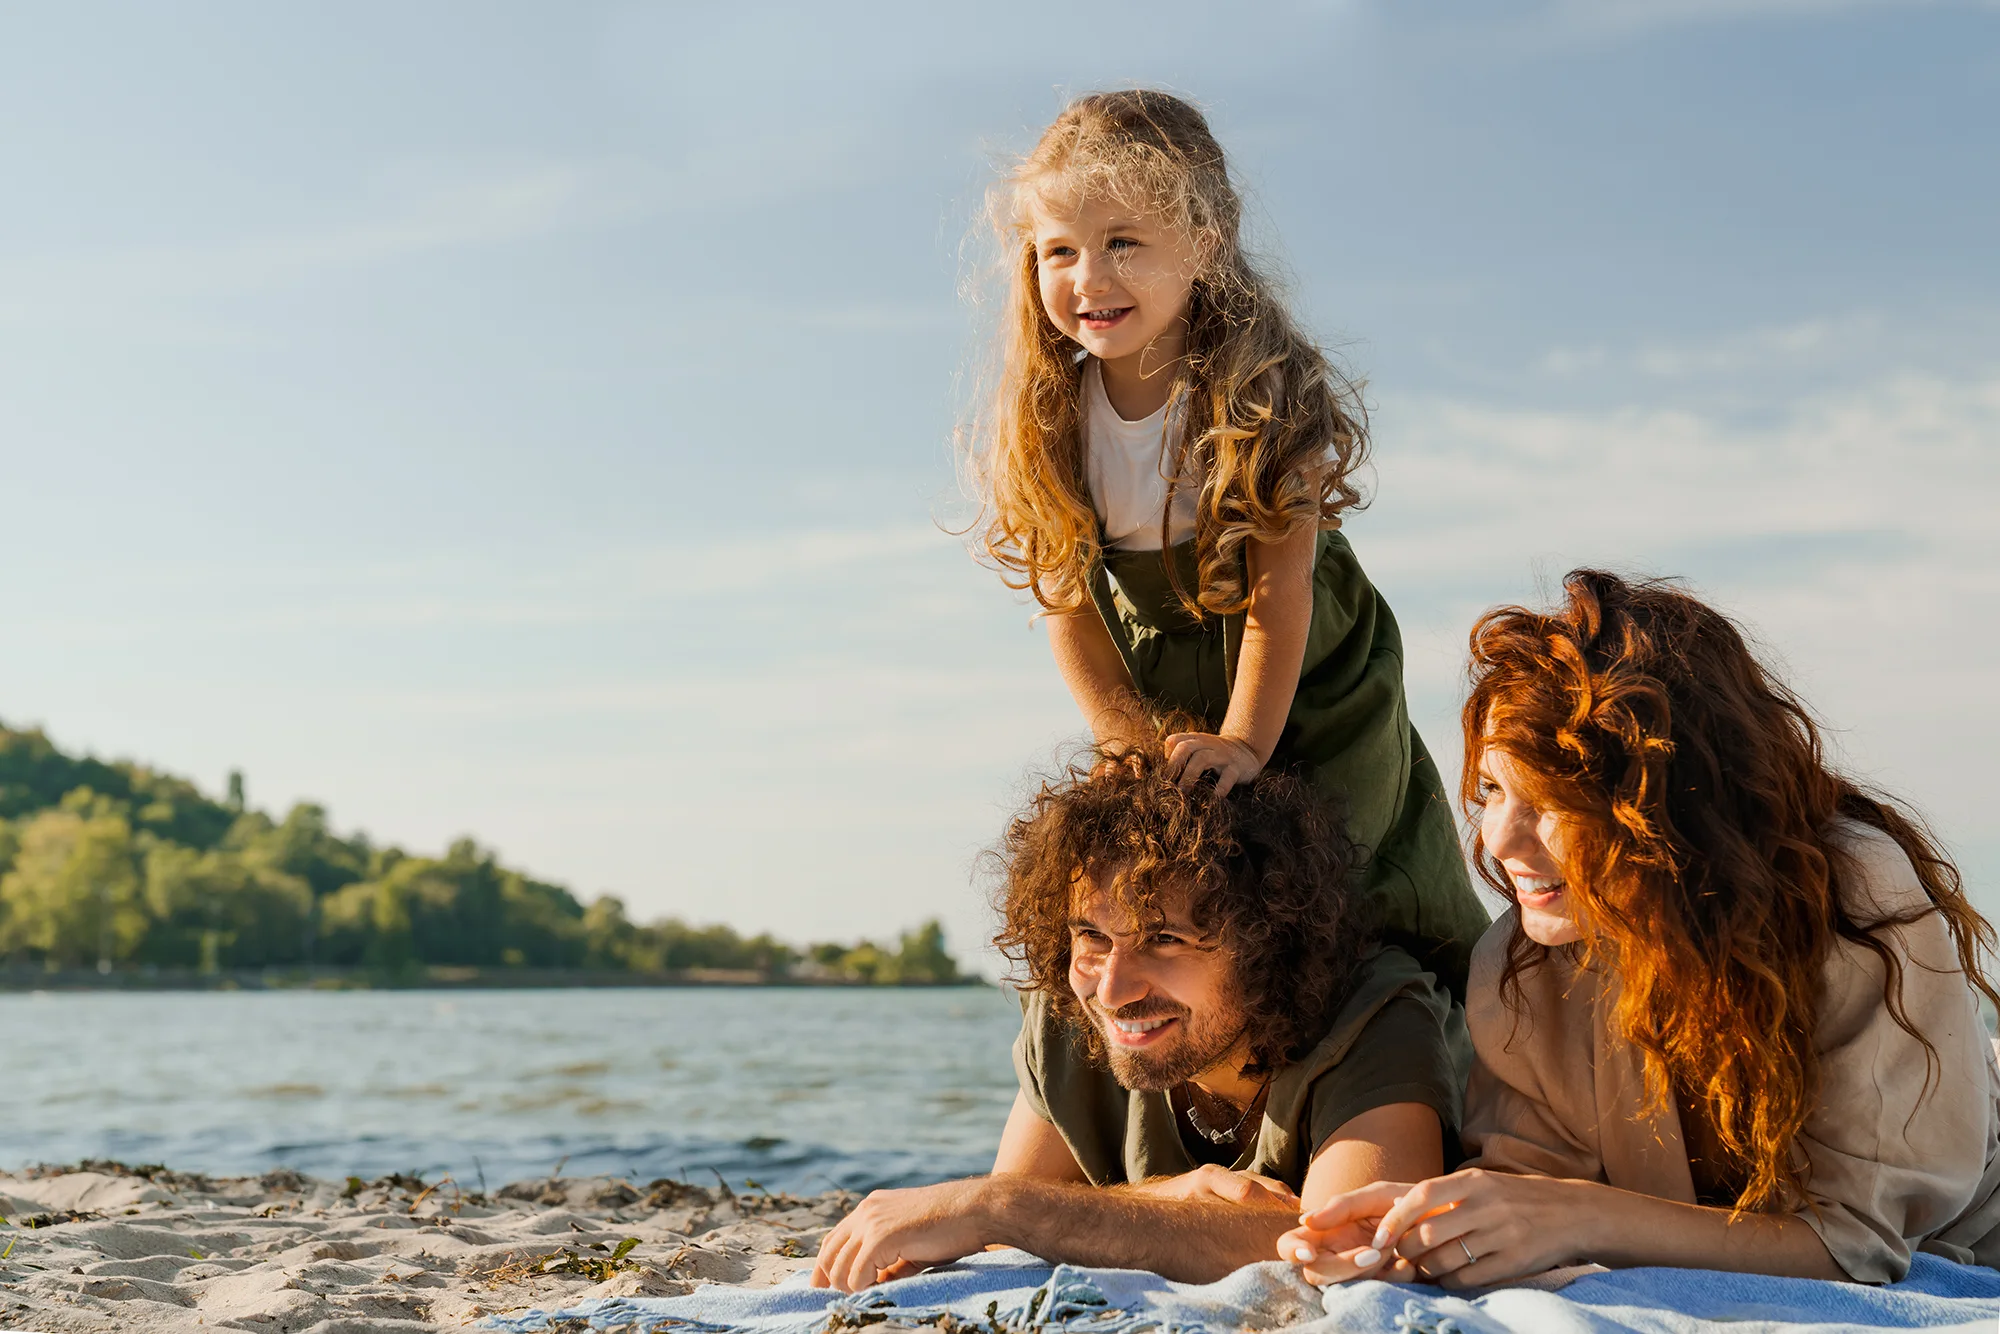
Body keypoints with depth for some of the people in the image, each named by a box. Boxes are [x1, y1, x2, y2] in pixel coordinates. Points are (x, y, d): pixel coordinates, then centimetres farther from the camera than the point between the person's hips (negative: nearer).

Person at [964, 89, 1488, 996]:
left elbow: (1280, 586, -23)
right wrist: (1129, 735, -15)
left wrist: (1247, 741, -28)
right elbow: (1066, 601, -7)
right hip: (1157, 695, 3)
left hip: (1305, 680, -3)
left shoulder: (1264, 390, -21)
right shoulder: (1046, 417, -11)